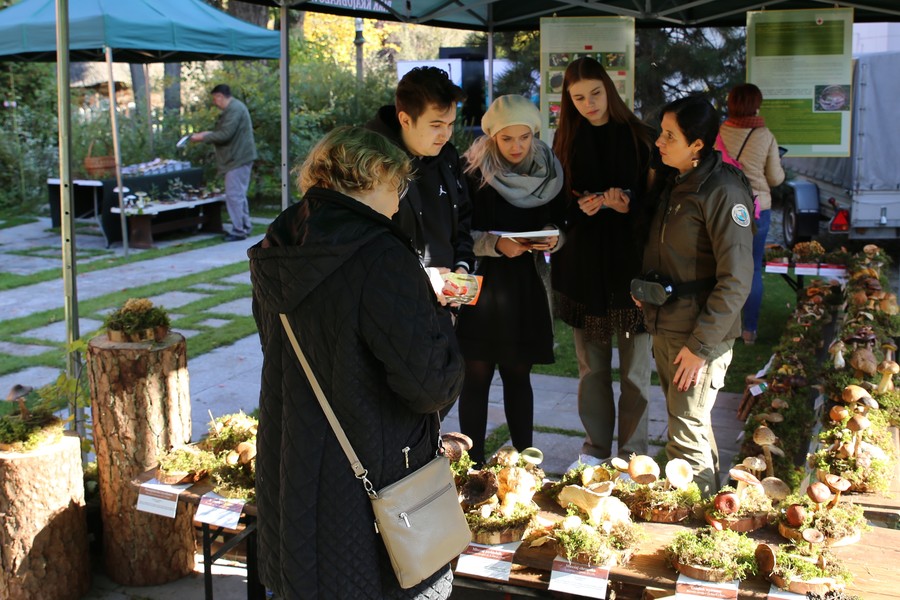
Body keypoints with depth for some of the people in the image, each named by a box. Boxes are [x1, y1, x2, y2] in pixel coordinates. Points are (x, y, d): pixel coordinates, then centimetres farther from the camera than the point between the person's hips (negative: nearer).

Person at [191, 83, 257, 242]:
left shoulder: (234, 109, -17)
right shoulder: (233, 107, 17)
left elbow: (225, 135, -22)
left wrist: (203, 137, -13)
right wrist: (209, 134, 16)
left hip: (238, 158, -11)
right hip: (239, 158, 11)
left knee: (234, 195, -8)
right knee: (239, 194, 16)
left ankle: (239, 230, -6)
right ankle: (245, 227, 23)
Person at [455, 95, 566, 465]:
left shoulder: (550, 171, 2)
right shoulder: (472, 171, -9)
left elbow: (558, 224, 12)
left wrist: (551, 238, -10)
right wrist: (495, 243, -22)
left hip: (526, 287, 3)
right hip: (481, 283, -3)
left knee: (519, 375, 11)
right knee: (478, 376, 2)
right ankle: (475, 464, 11)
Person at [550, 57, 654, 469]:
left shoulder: (636, 136, -2)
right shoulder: (567, 139, 6)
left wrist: (628, 203, -20)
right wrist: (580, 204, -12)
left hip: (630, 262, -2)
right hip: (583, 264, 2)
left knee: (634, 367, 2)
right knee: (591, 364, 10)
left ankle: (632, 453, 13)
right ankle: (595, 446, 23)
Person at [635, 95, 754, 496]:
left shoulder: (723, 192, -18)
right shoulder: (670, 180, 8)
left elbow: (736, 281, -20)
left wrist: (701, 345, -19)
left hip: (701, 334, -8)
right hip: (665, 326, 8)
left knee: (687, 436, -4)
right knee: (689, 424, 19)